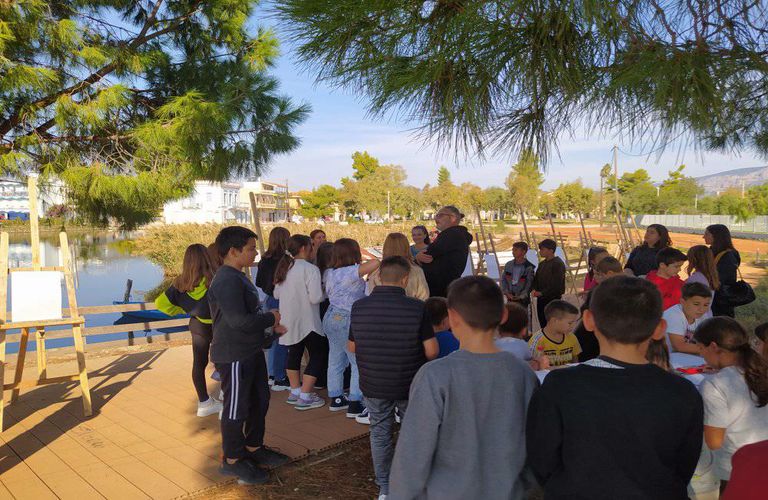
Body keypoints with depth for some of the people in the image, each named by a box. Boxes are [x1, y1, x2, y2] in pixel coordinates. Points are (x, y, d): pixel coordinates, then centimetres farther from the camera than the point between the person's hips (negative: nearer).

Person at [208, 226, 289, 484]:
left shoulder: (237, 277, 10)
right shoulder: (226, 281, -23)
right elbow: (240, 321, -30)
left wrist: (271, 326, 7)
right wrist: (271, 317, -15)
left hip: (251, 352, 10)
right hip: (234, 356, -10)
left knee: (259, 401, 20)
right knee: (237, 408, 5)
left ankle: (254, 448, 38)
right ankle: (232, 460, 23)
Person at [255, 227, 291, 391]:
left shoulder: (265, 259, 6)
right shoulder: (283, 260, -19)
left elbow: (259, 282, 13)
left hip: (270, 301, 8)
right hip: (281, 302, -8)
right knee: (281, 340, -1)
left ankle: (272, 374, 27)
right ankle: (280, 379, 6)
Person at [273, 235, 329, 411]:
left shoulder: (284, 267, 6)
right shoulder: (310, 269, -18)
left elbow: (276, 294, 14)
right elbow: (315, 298, -24)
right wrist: (326, 292, -4)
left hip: (288, 321, 8)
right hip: (306, 322, -8)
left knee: (294, 354, 20)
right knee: (318, 355, 4)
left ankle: (295, 392, 29)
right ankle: (304, 397, 2)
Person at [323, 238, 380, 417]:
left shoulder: (331, 273, 8)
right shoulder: (350, 272, -18)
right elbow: (375, 263, -30)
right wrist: (363, 265, -7)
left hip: (332, 318, 9)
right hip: (347, 321, -9)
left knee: (335, 361, 16)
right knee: (359, 363, 0)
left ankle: (335, 399, 27)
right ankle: (354, 405, 2)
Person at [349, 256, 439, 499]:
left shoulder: (359, 307, -8)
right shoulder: (417, 307, -17)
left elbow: (352, 347, 3)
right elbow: (431, 351, -15)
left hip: (373, 386, 2)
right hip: (410, 386, -2)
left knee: (380, 435, 18)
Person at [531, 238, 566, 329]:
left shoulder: (558, 264, -12)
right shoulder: (542, 264, 14)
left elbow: (556, 284, -18)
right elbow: (536, 279, 16)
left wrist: (542, 293, -17)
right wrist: (535, 289, -4)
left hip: (553, 298, -8)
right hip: (541, 298, 8)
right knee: (542, 324, 11)